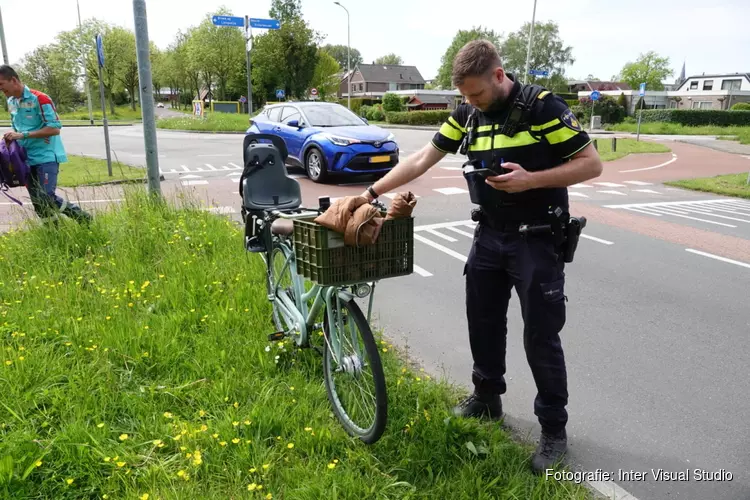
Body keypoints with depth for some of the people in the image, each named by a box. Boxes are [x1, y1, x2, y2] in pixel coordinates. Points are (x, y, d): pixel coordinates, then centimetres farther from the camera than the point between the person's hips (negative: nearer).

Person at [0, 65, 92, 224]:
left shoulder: (39, 99, -13)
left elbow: (54, 129, -18)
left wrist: (23, 135, -21)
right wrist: (13, 137, 0)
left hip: (46, 157, -8)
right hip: (27, 159, 8)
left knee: (47, 197, -16)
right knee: (37, 201, 7)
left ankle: (83, 219, -1)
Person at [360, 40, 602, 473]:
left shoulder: (543, 106, -15)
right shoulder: (468, 114, 1)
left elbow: (592, 164, -14)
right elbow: (422, 160, 2)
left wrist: (531, 180, -26)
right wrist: (372, 192, -3)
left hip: (537, 239, -6)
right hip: (490, 235, 6)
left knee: (540, 337, 1)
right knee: (483, 322, 15)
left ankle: (554, 430, 18)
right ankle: (487, 399, 37)